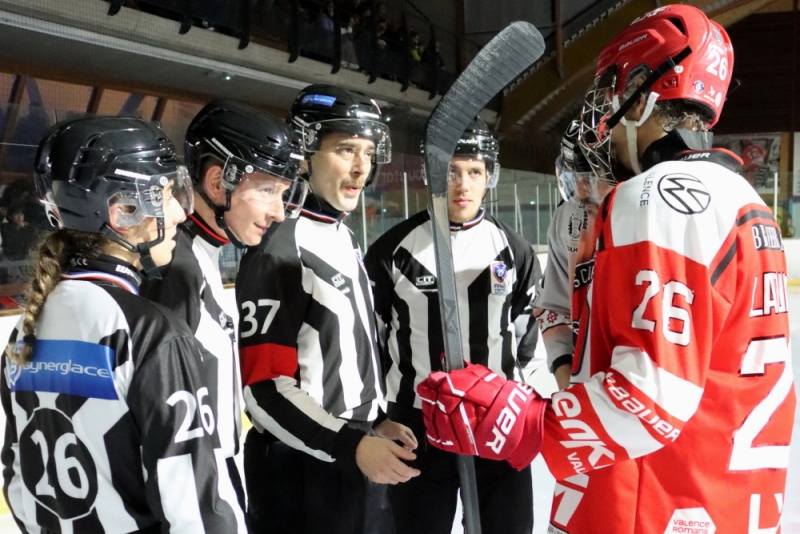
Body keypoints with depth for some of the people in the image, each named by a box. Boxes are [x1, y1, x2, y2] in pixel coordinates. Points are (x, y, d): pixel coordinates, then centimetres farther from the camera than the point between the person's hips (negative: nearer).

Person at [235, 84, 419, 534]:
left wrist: (377, 421, 12)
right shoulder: (278, 249, -18)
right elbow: (264, 389, -21)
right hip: (302, 472, -8)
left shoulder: (346, 240, 11)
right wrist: (350, 446, -26)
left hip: (360, 457, 8)